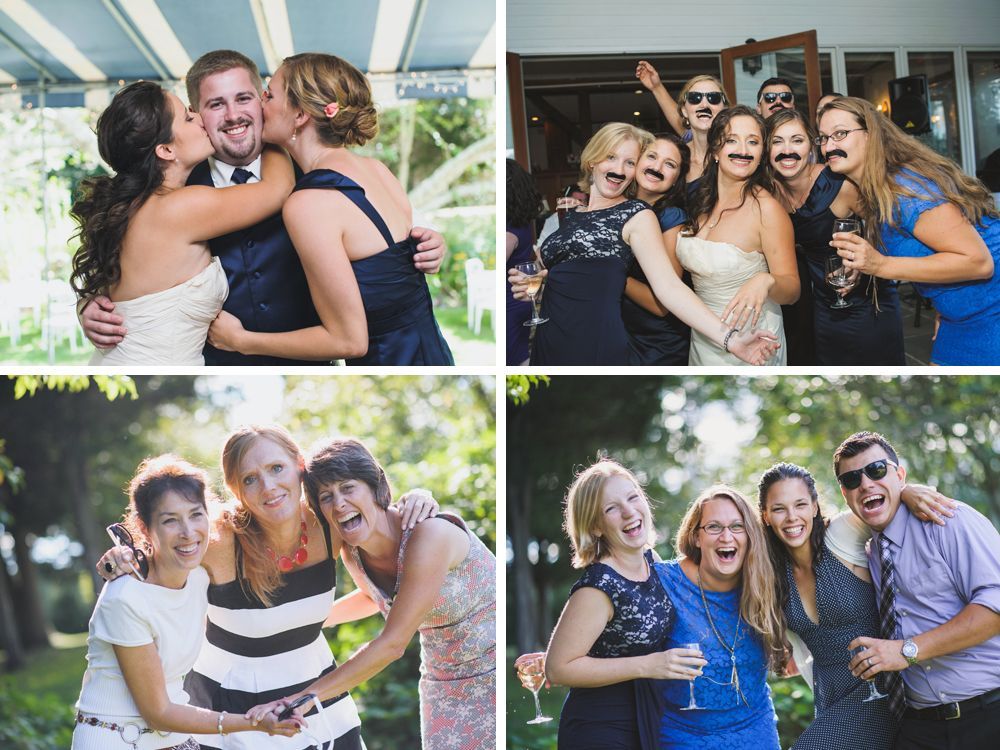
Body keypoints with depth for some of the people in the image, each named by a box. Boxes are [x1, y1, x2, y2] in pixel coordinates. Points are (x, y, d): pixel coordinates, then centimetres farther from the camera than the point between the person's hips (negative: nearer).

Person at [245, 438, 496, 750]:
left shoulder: (429, 534, -28)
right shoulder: (352, 555, -6)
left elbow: (392, 644, -28)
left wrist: (305, 697, -26)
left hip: (490, 673, -6)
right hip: (444, 686, 6)